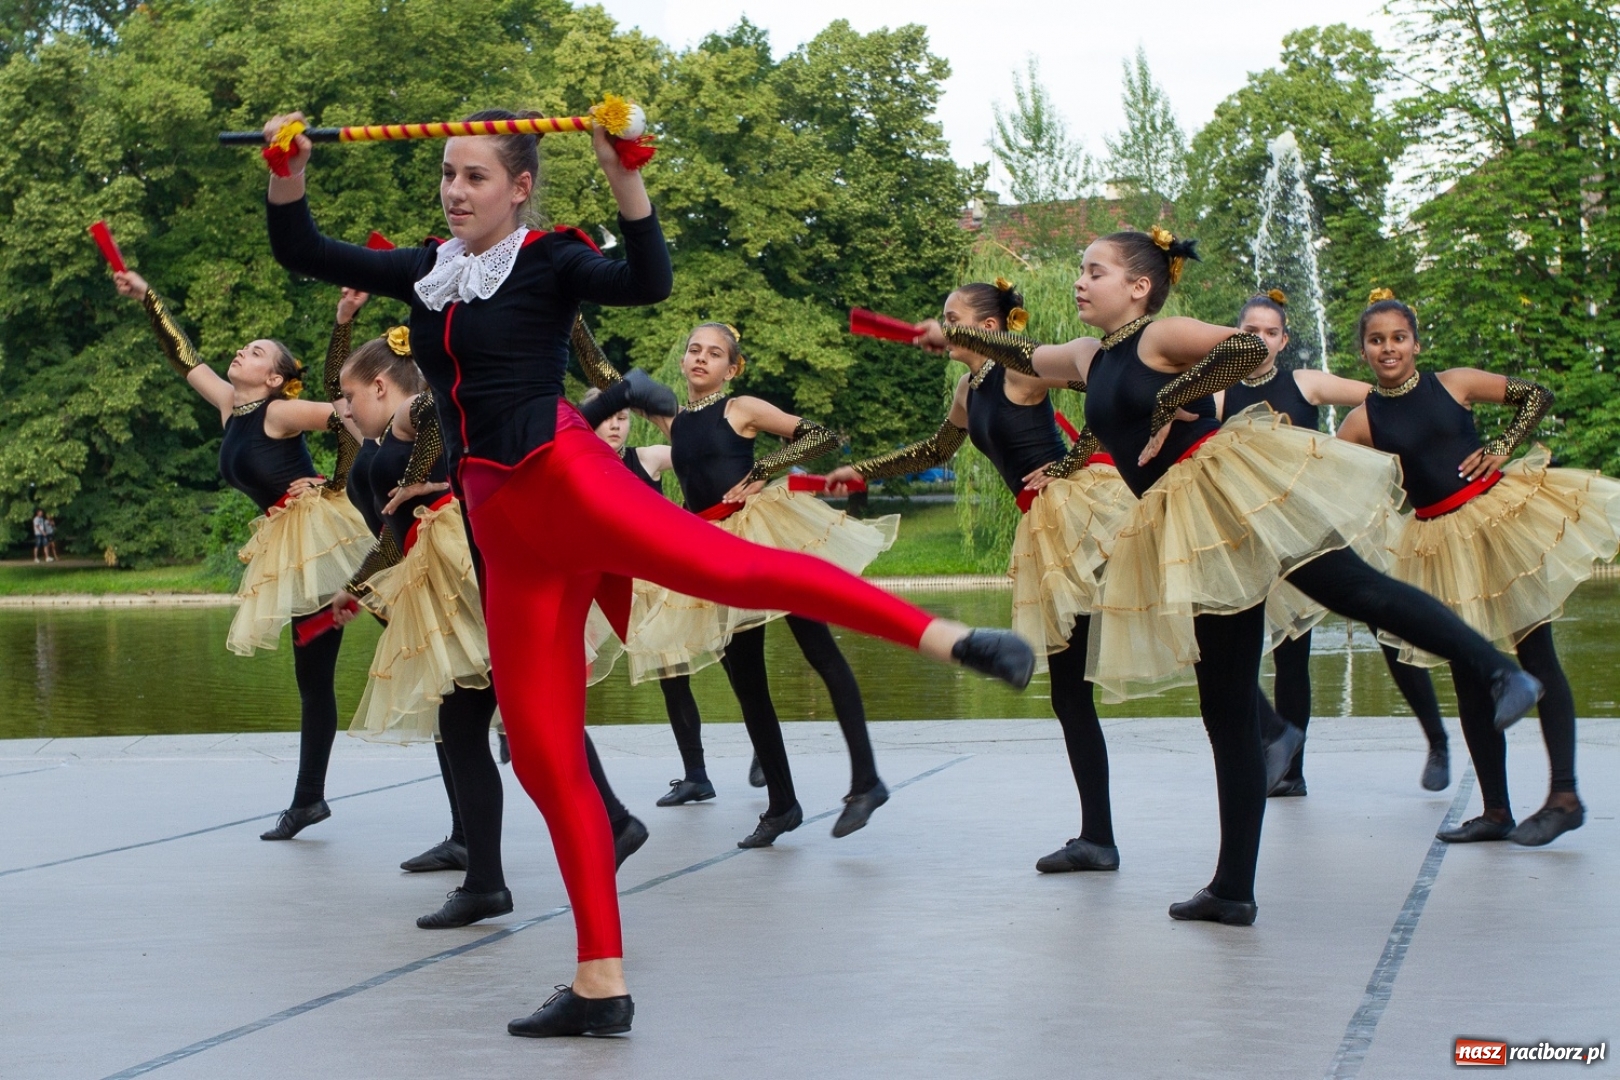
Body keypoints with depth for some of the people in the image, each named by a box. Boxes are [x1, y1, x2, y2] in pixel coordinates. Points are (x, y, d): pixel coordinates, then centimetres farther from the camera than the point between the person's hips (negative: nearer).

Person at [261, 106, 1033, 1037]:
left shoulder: (550, 260, 2)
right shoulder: (428, 271, 19)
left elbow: (648, 281, -16)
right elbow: (303, 253, 23)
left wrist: (626, 181, -28)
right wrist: (291, 174, 7)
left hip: (565, 480, -5)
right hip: (504, 533, 5)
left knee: (728, 567, -34)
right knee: (543, 756, 2)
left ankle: (945, 637, -40)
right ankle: (602, 987, 7)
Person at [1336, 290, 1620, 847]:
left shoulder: (1454, 383, -2)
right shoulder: (1363, 421, 1)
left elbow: (1537, 396, 5)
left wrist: (1502, 449, -5)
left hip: (1503, 514, -3)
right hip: (1440, 544, 3)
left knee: (1535, 652, -4)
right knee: (1469, 674, 6)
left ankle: (1564, 795, -3)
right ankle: (1496, 811, 13)